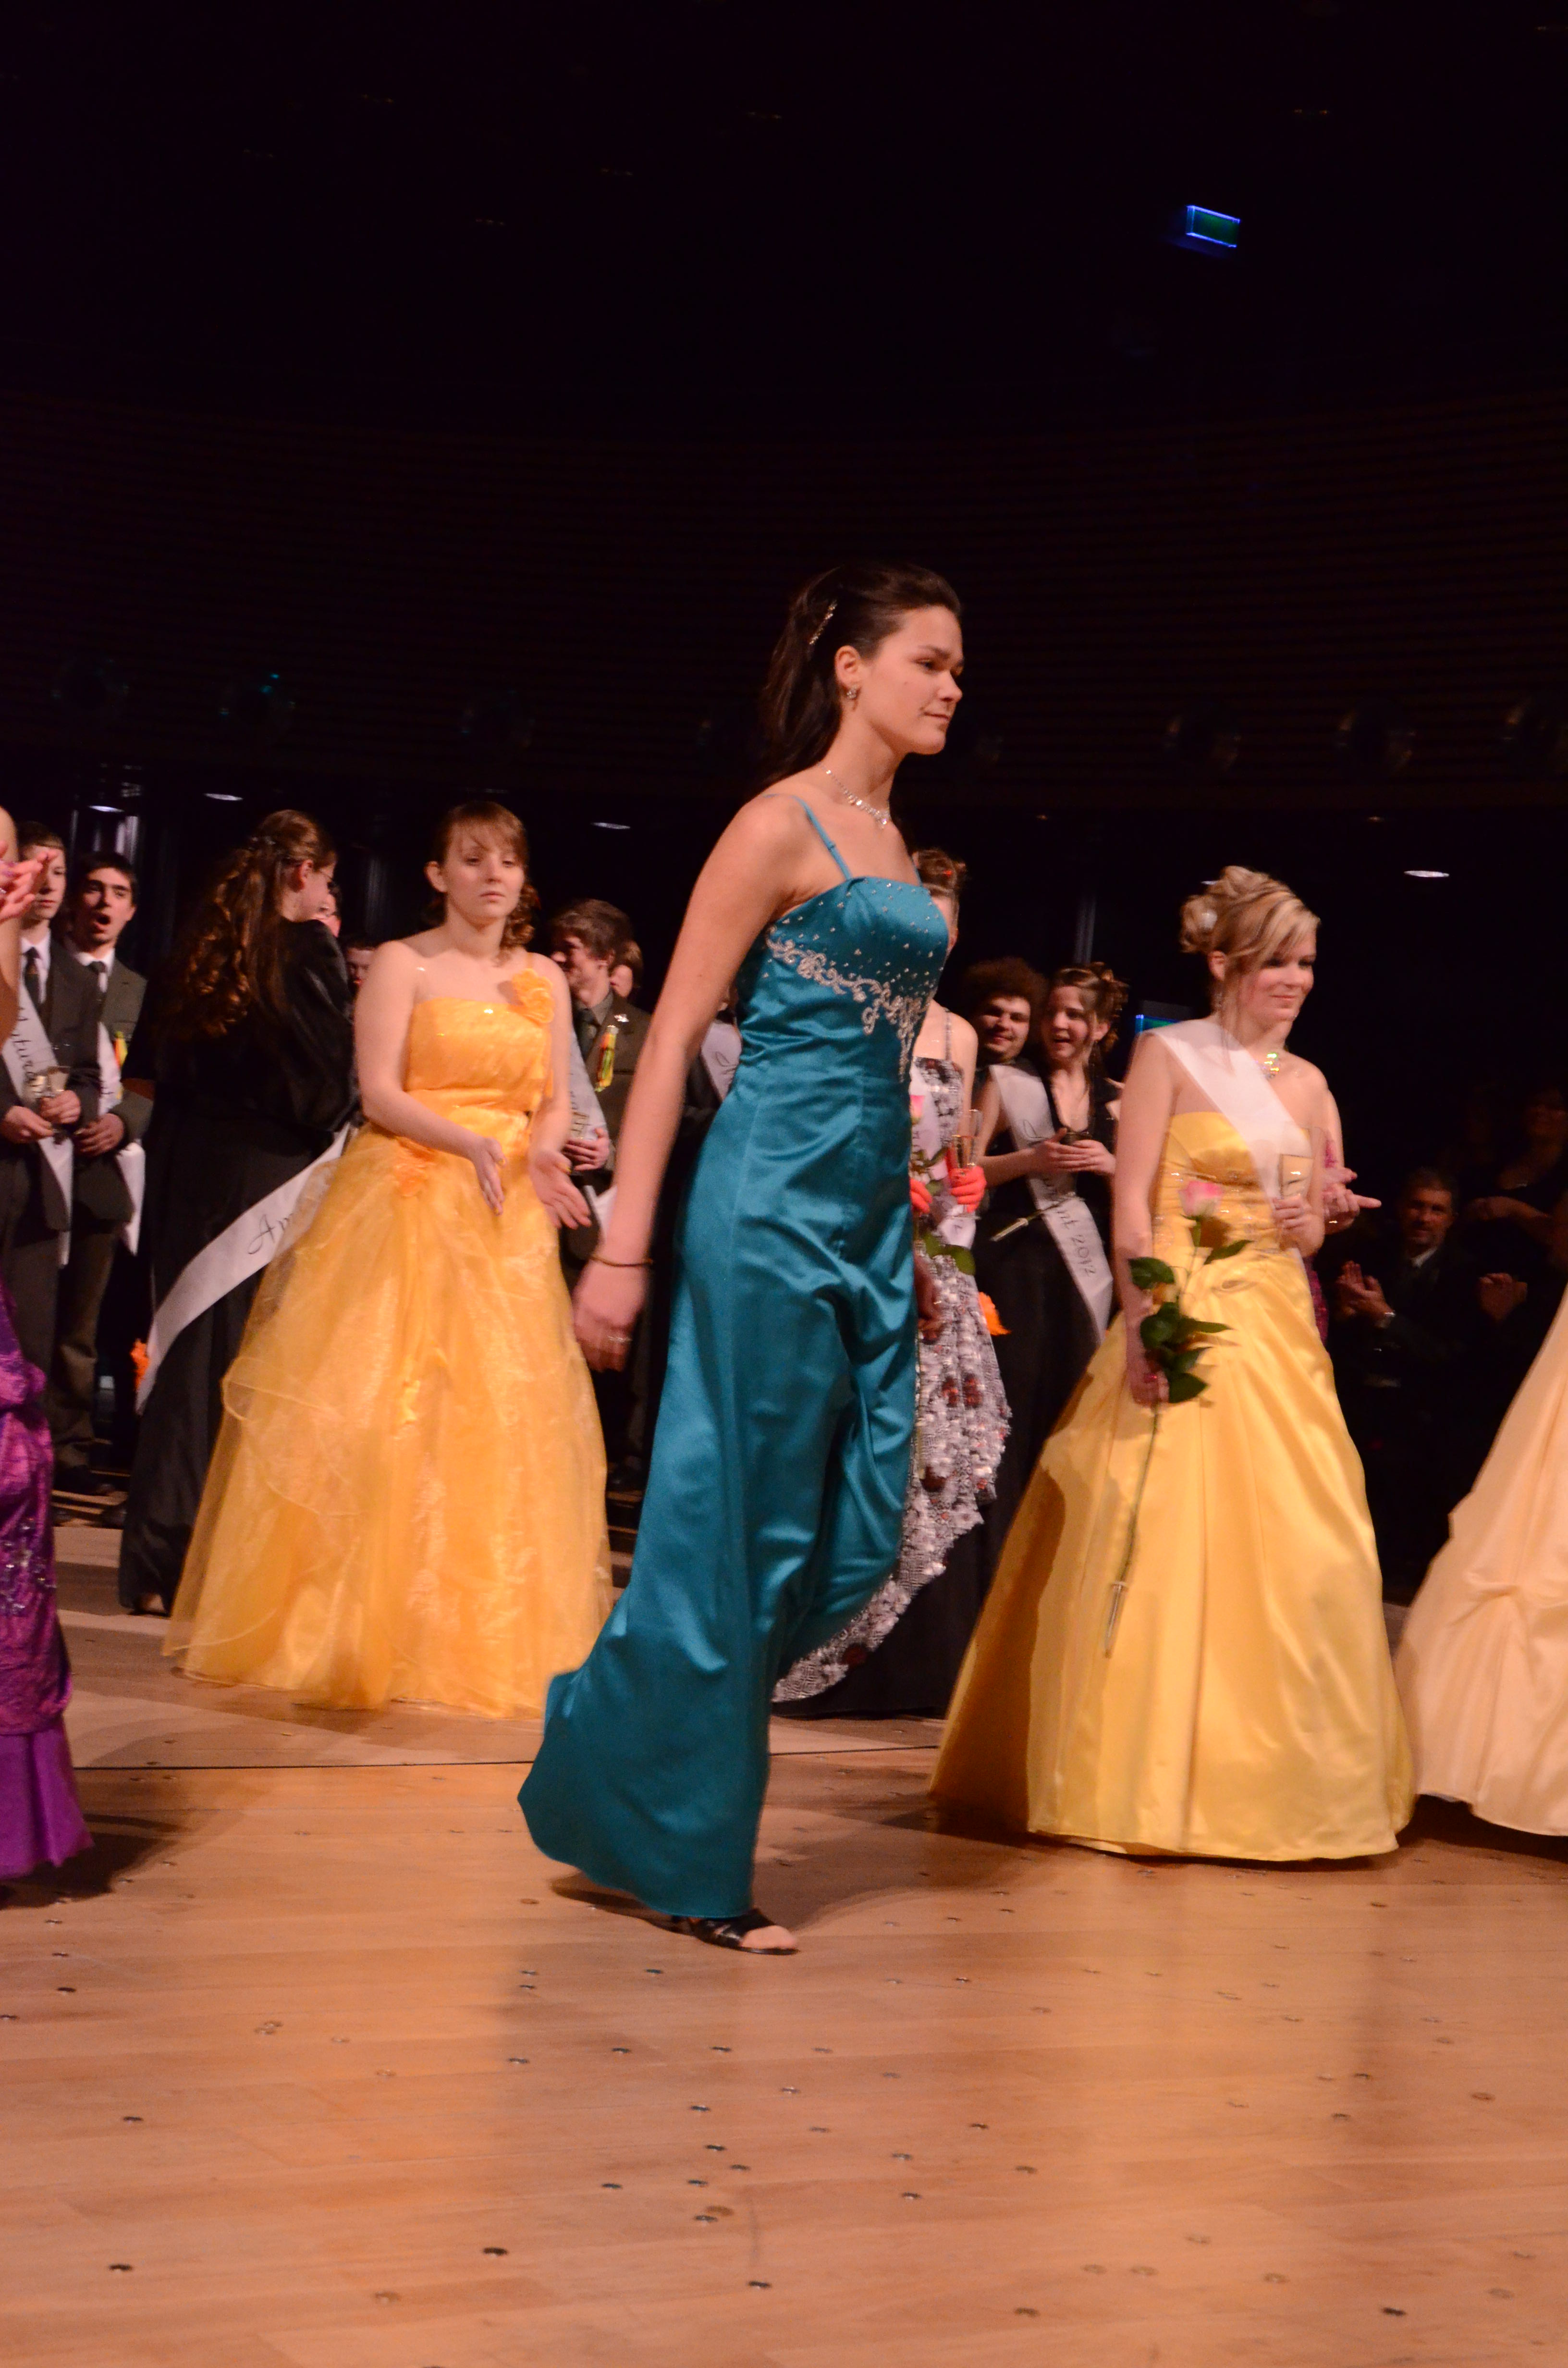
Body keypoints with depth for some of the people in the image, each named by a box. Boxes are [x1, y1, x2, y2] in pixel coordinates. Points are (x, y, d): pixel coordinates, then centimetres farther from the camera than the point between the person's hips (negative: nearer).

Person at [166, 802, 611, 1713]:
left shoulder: (545, 979, 13)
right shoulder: (403, 964, 1)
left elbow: (555, 1102, 12)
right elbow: (381, 1095, -7)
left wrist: (541, 1153, -10)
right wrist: (471, 1142, -22)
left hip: (507, 1219, 4)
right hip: (403, 1203, -4)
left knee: (502, 1420, 1)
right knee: (377, 1411, -7)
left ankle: (483, 1631, 11)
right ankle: (357, 1625, 3)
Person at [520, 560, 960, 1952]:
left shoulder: (892, 843, 17)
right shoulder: (781, 826, -7)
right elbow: (676, 1034, -10)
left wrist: (912, 1237, 20)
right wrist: (624, 1248, -16)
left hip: (870, 1212, 9)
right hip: (775, 1204, -9)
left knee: (856, 1540, 8)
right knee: (746, 1529, -2)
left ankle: (633, 1738, 25)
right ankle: (688, 1862, 11)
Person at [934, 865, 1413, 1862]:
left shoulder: (1306, 1084, 14)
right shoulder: (1170, 1056, -1)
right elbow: (1132, 1205, -7)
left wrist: (1310, 1226, -6)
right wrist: (1145, 1324, -18)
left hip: (1279, 1331, 6)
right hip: (1183, 1326, -5)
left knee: (1305, 1550, 3)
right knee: (1161, 1546, -5)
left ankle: (1282, 1775, 16)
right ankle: (1138, 1772, 6)